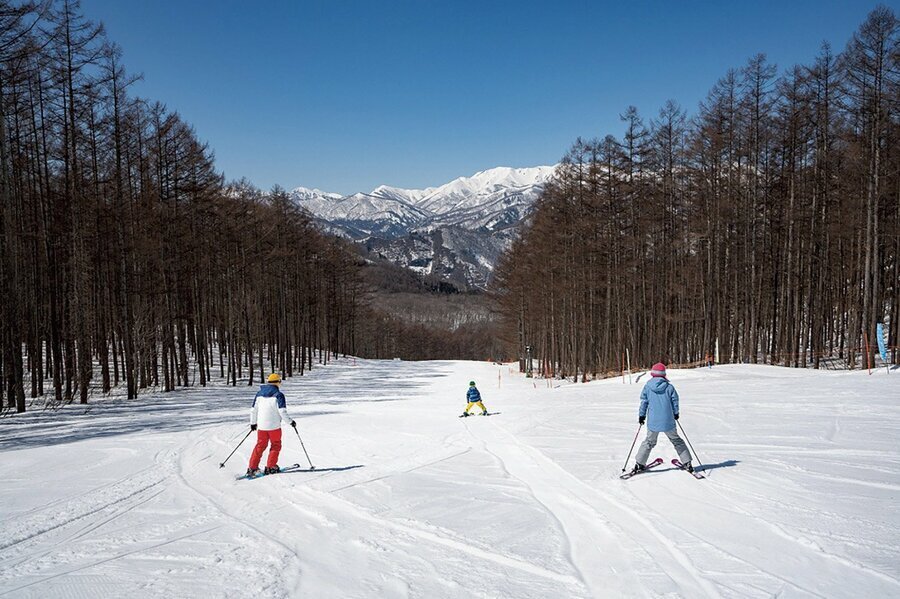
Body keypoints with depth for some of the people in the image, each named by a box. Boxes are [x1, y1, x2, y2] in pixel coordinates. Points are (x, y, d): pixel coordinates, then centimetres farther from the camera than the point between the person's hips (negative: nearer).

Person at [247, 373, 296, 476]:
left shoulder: (259, 393, 7)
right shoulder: (278, 395, -11)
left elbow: (253, 410, 11)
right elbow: (282, 411, -16)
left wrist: (253, 423, 23)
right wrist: (290, 422, -5)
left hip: (261, 426, 5)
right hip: (274, 425, -5)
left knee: (260, 446, 13)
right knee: (275, 445, 11)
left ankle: (252, 468, 9)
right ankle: (270, 467, 9)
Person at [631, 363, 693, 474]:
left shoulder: (648, 386, -3)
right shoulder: (669, 386, -4)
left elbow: (644, 402, 0)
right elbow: (675, 401, 3)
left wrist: (641, 415, 11)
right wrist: (676, 413, 20)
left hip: (653, 421, 0)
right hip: (668, 421, 0)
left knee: (649, 442, 15)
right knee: (676, 440, 17)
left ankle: (639, 464, 11)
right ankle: (687, 463, 16)